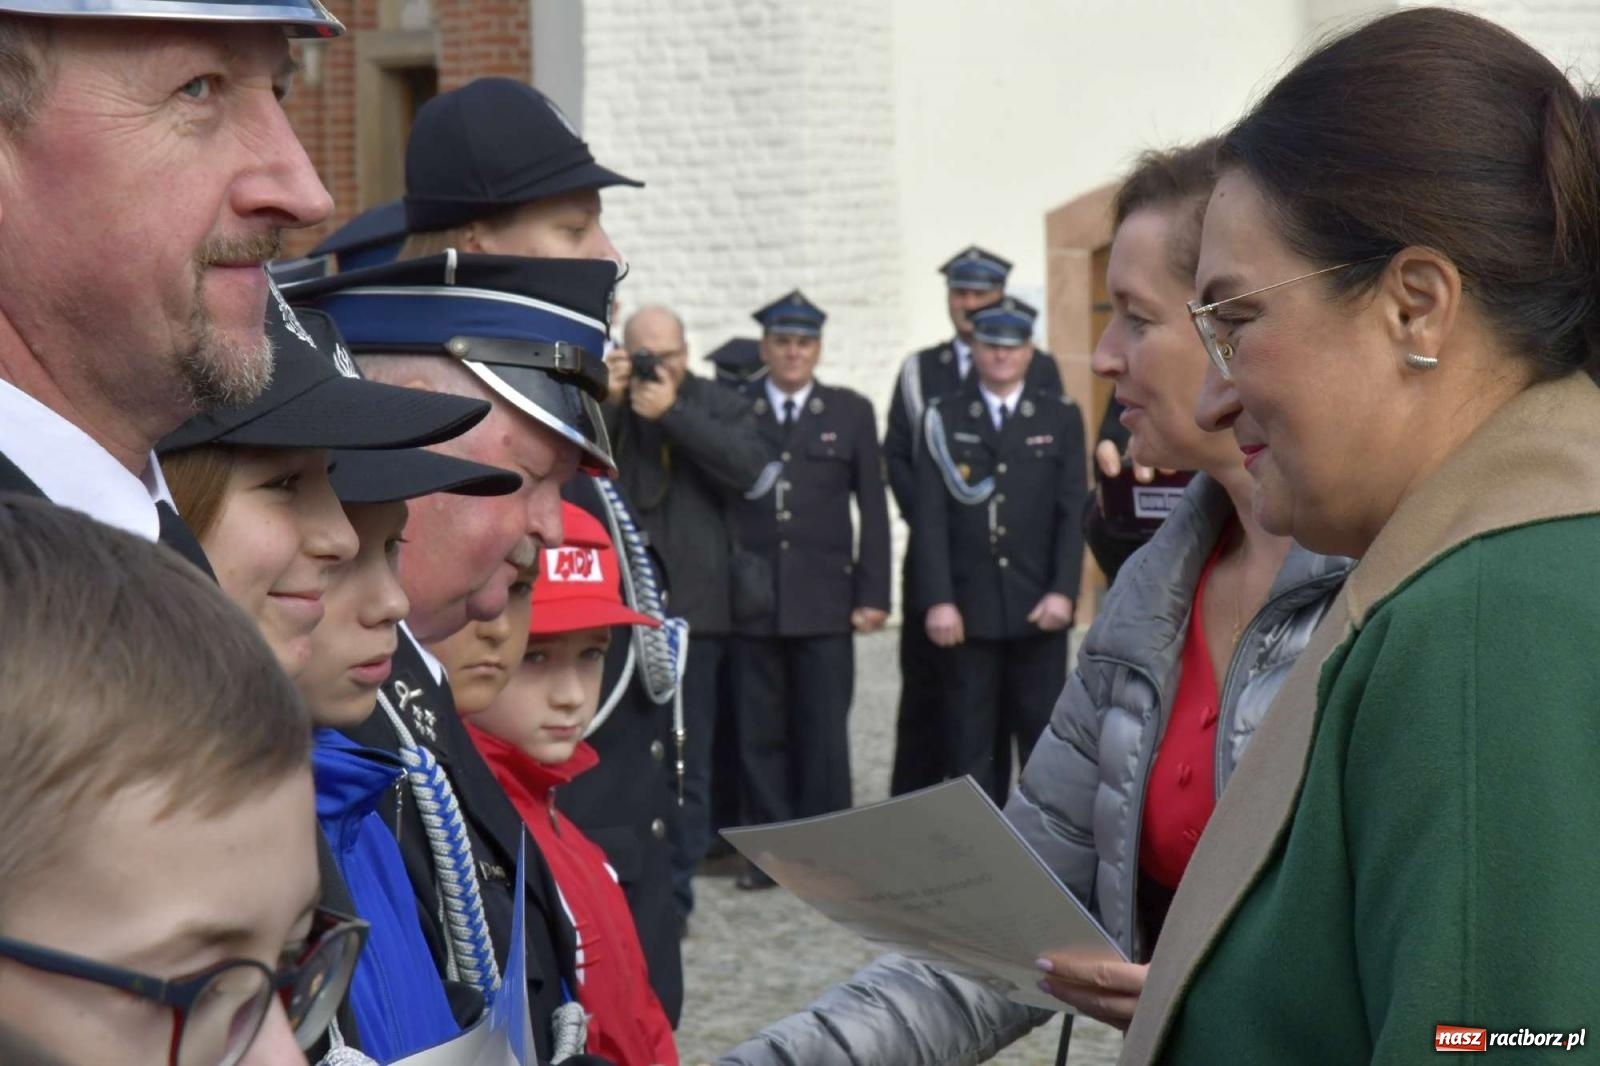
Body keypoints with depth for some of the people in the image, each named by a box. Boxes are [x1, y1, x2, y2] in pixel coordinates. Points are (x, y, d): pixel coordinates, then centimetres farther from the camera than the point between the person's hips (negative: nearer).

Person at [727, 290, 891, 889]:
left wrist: (873, 594, 0)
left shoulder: (851, 412, 10)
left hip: (824, 601, 0)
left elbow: (873, 510, 8)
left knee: (823, 732, 1)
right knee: (760, 733, 2)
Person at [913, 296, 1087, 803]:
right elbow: (931, 518, 0)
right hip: (968, 609, 0)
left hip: (1038, 609, 0)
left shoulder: (1061, 417, 9)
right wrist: (938, 600, -9)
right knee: (971, 743, 3)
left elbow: (1073, 513, 3)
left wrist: (1063, 591, -8)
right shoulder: (943, 419, 7)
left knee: (1044, 733, 1)